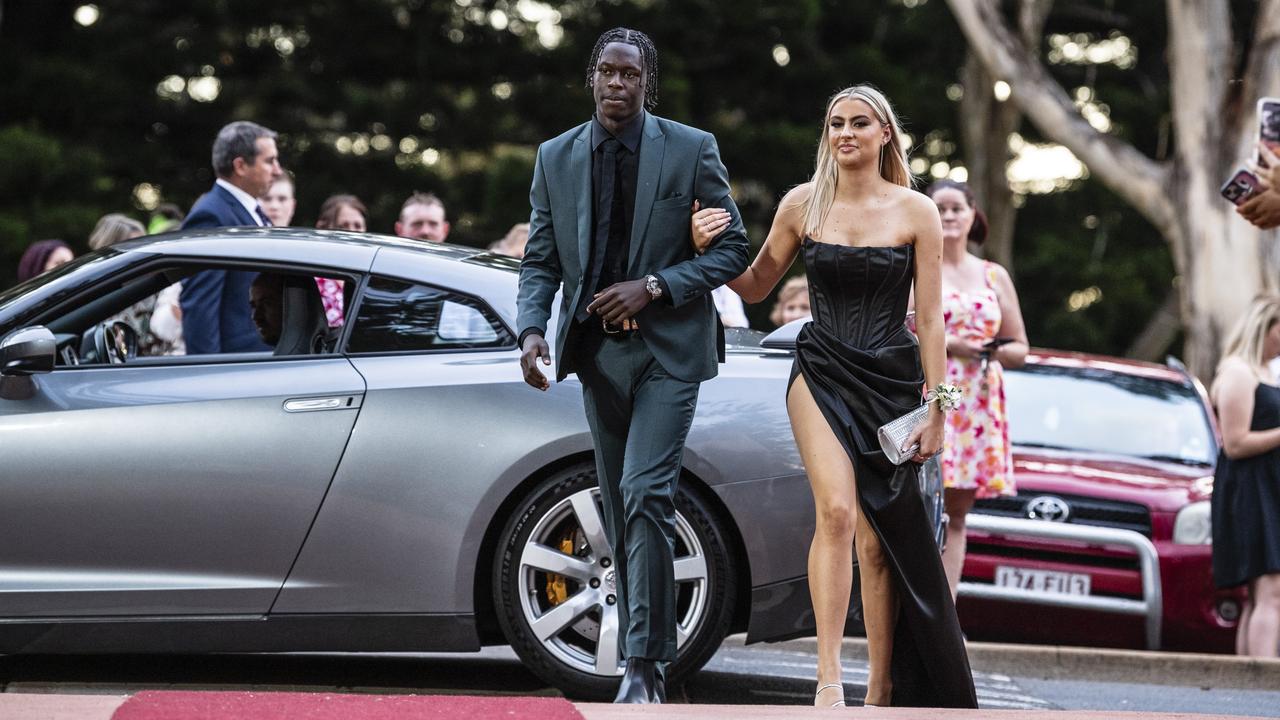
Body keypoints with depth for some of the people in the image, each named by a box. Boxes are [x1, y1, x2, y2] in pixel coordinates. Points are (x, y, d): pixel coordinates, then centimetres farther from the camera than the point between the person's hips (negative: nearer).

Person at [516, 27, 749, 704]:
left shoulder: (692, 150, -4)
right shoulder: (556, 158, 5)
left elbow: (731, 248, -3)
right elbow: (540, 261, 7)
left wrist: (653, 287, -16)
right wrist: (531, 329, -11)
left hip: (666, 348, -4)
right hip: (598, 349, 4)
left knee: (645, 493, -17)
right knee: (618, 504, 9)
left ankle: (644, 663, -16)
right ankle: (643, 654, 19)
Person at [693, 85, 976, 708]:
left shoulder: (915, 212, 1)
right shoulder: (802, 205, 4)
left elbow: (929, 318, 1)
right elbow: (756, 287, 14)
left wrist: (936, 404, -2)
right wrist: (712, 249, -4)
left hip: (891, 382, 0)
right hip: (821, 375, 0)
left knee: (879, 540, 1)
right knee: (837, 512, -21)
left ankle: (882, 691, 7)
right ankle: (829, 676, -23)